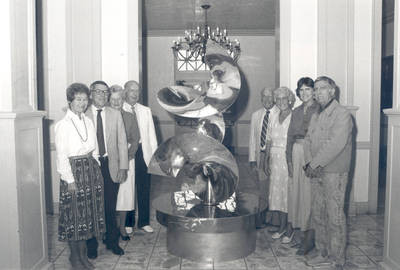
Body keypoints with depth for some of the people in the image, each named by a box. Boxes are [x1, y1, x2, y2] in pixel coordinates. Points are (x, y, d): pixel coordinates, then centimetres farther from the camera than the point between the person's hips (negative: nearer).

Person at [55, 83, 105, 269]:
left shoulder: (88, 122, 9)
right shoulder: (63, 124, -9)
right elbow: (61, 155, -11)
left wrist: (95, 168, 6)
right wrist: (69, 179, -13)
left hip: (91, 169, 6)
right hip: (74, 171, -6)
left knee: (89, 211, 11)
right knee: (74, 213, 3)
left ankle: (83, 254, 25)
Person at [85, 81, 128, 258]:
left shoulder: (115, 115, 8)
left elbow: (122, 142, 6)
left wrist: (123, 167, -1)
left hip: (111, 166, 2)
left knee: (111, 207, 9)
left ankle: (112, 241, 26)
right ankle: (92, 245, 22)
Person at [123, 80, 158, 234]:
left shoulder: (146, 111, 13)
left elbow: (151, 134, 13)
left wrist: (155, 155, 6)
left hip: (143, 152, 3)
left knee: (144, 188, 6)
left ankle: (144, 222, 19)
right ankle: (128, 223, 19)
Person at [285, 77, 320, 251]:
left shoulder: (319, 110, -5)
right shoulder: (296, 112, 13)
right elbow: (290, 136, 13)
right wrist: (289, 160, 7)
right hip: (296, 153, 5)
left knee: (310, 193, -2)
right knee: (294, 190, 11)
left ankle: (309, 237, 7)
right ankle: (291, 229, 25)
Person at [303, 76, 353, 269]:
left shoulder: (342, 114, -8)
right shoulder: (316, 116, 16)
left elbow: (335, 145, -18)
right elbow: (308, 140, 10)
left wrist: (314, 164, -16)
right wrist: (309, 163, -7)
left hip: (334, 173, -7)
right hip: (316, 173, 7)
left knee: (335, 217, -2)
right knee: (317, 215, 12)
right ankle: (323, 254, 25)